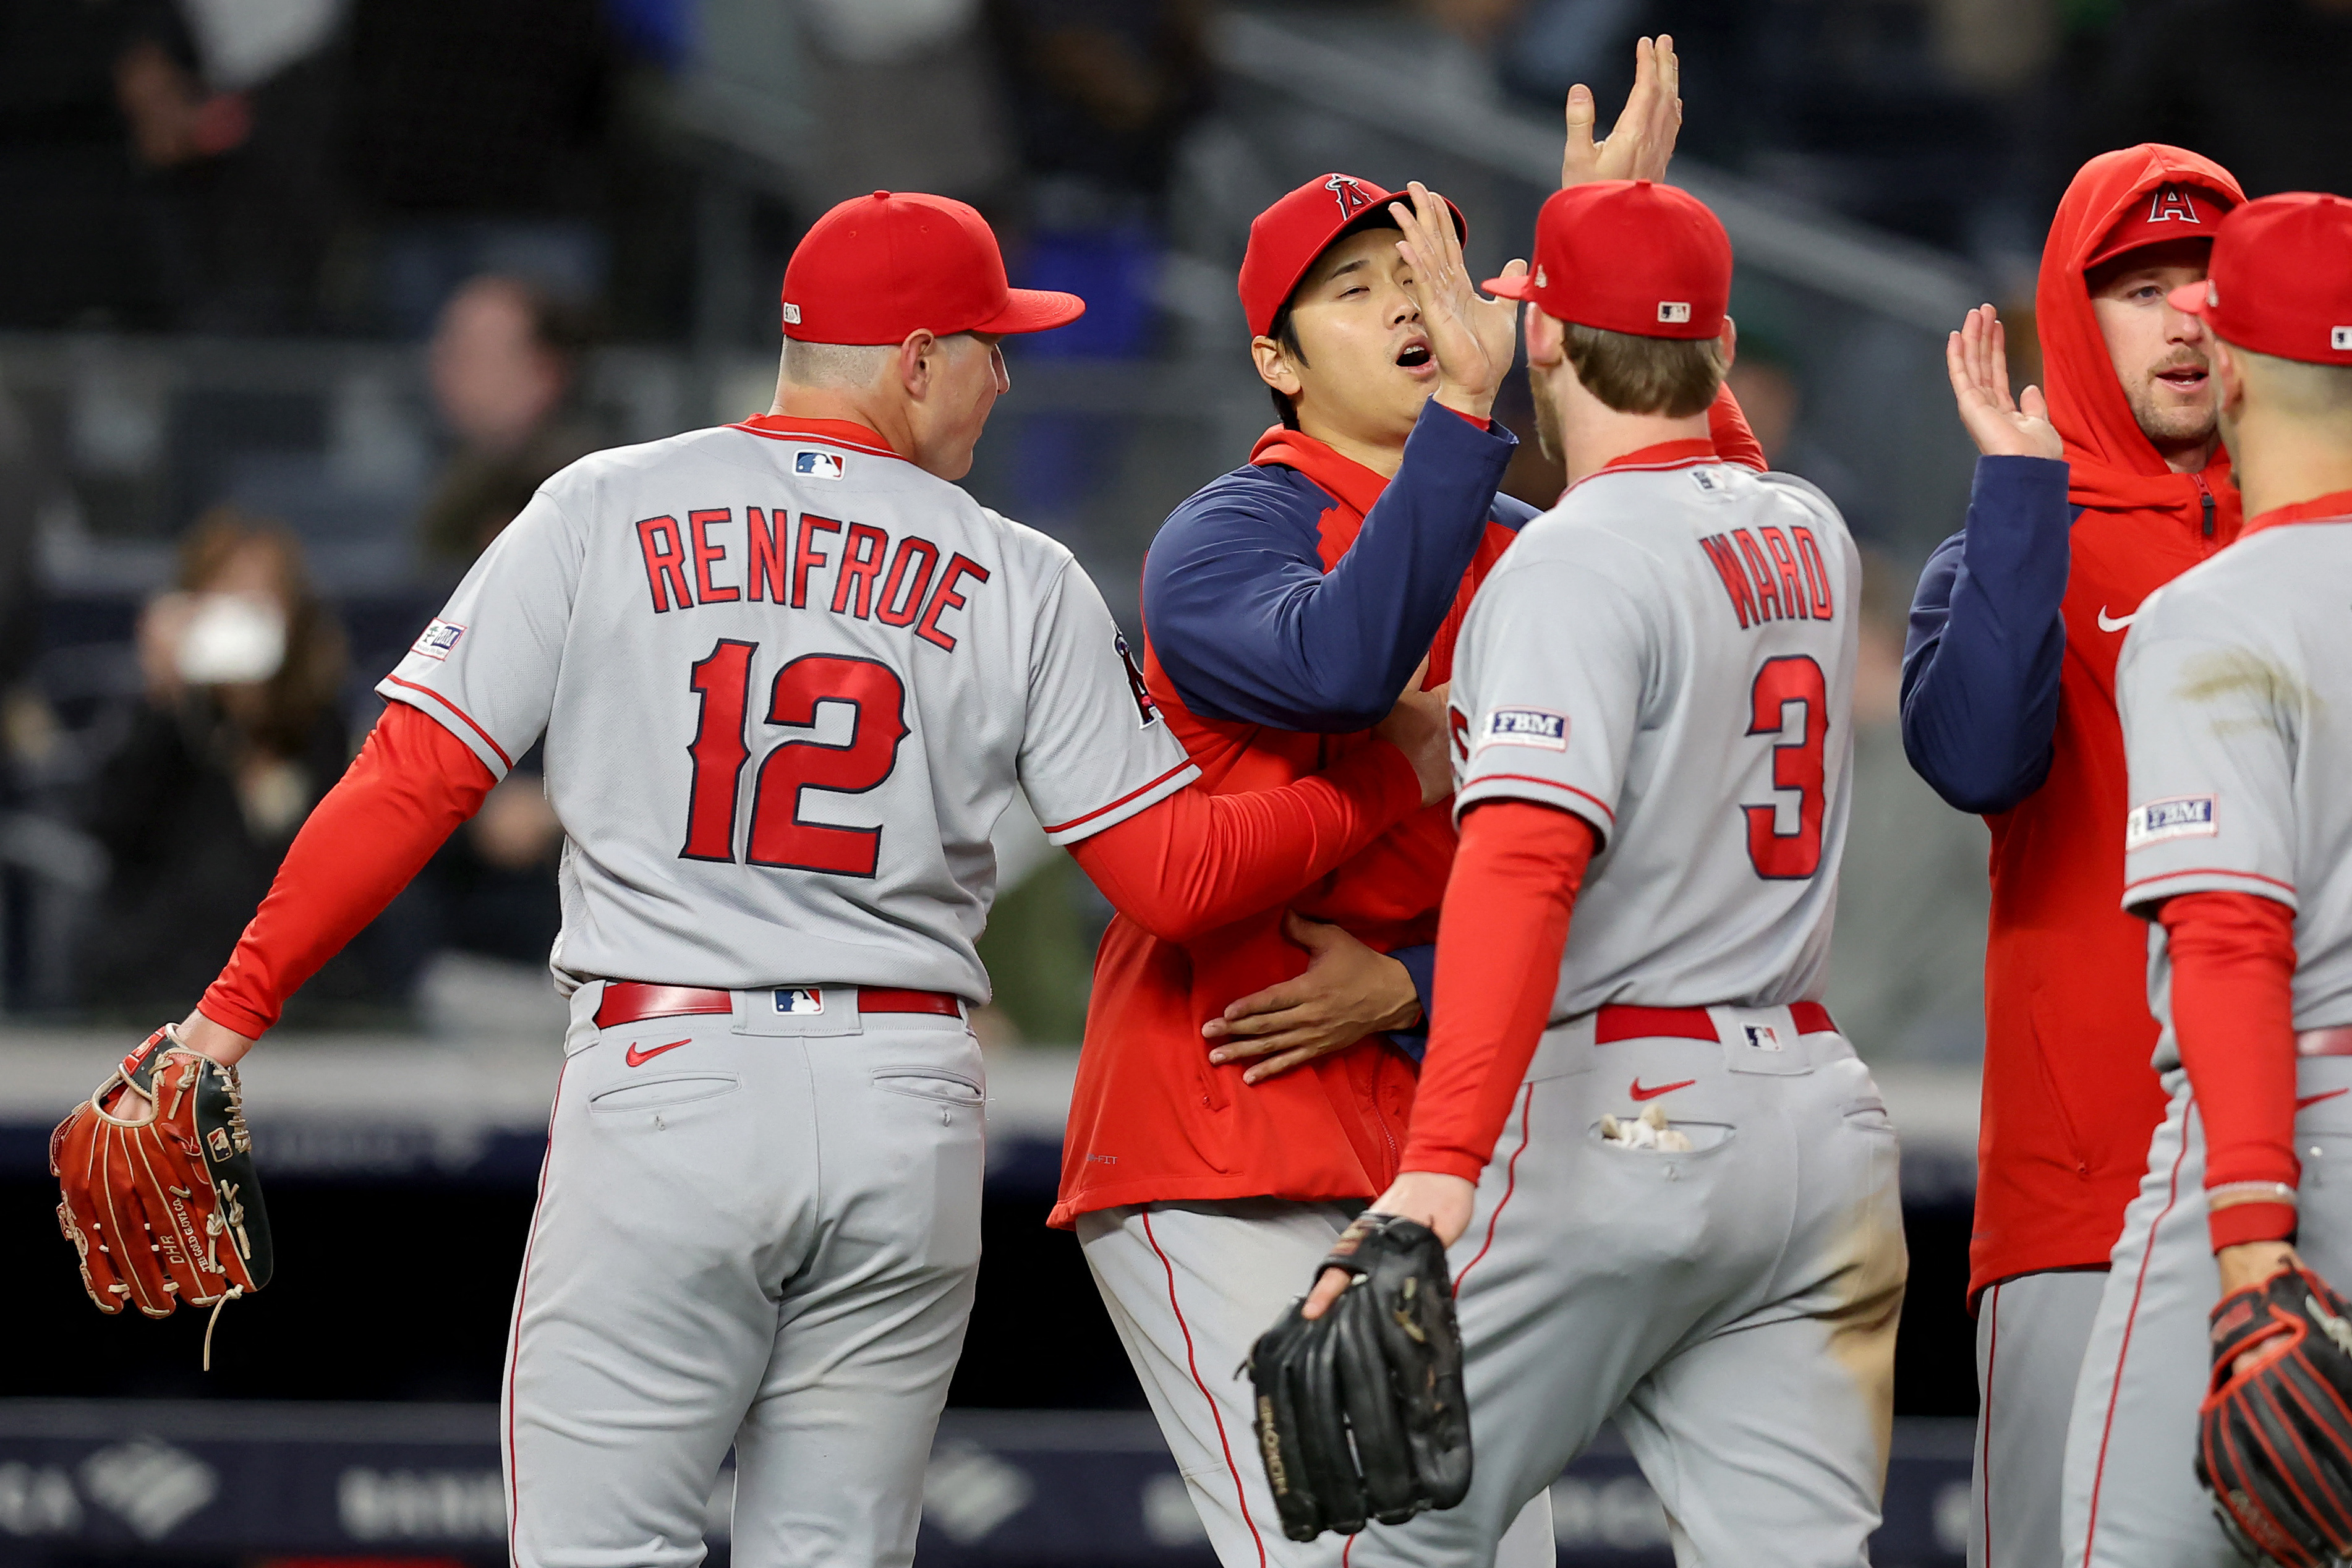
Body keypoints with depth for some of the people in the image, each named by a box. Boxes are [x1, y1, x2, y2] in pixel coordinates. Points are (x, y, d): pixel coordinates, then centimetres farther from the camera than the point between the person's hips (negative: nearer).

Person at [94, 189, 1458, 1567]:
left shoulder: (601, 513, 4)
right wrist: (1391, 783, 18)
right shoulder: (1025, 584, 6)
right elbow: (1178, 872, 3)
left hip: (662, 1087, -2)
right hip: (910, 1110, 2)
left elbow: (414, 783, 0)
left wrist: (236, 1009, 5)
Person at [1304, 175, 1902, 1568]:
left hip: (1619, 1118, -7)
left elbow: (1525, 860, -25)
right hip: (1824, 1116, 7)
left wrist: (1442, 1164, -33)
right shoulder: (1812, 536, 12)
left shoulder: (1578, 557, -11)